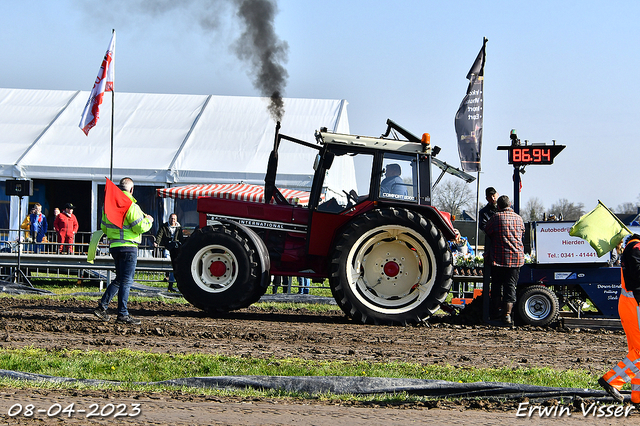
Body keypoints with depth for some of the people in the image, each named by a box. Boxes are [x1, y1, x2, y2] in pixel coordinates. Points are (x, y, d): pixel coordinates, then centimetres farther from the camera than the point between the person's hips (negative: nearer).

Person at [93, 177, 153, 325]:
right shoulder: (131, 206, -15)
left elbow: (104, 227, 18)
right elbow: (140, 227, -16)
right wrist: (148, 220, 3)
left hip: (114, 246, 8)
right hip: (128, 247, -8)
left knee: (119, 279, 18)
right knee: (126, 281, -3)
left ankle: (102, 306, 12)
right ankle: (122, 314, -2)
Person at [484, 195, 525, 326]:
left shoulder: (497, 217, -5)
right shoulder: (518, 218, 8)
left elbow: (487, 231, 6)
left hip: (499, 258, -3)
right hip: (517, 257, 3)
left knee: (498, 285, 10)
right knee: (510, 286, 2)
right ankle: (507, 314, -9)